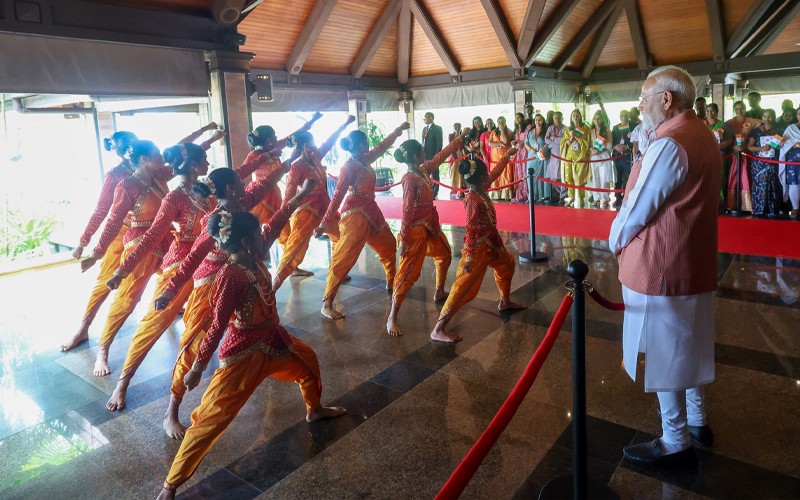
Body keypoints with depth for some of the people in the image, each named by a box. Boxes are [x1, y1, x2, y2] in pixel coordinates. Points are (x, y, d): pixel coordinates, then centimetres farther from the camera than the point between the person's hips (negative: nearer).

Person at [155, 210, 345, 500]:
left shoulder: (255, 258, -5)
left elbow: (275, 226, 7)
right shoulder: (230, 276, -27)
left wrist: (300, 196, 10)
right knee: (212, 416, -3)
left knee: (307, 360, 30)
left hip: (272, 338, 10)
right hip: (244, 352, -9)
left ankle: (314, 410, 58)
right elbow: (218, 326, -25)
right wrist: (198, 367, -19)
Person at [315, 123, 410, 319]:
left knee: (389, 244, 23)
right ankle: (327, 304, -12)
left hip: (371, 211, 10)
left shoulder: (364, 160, 9)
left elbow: (382, 147, 25)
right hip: (355, 214, -10)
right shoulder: (349, 167, -15)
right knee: (343, 258, -13)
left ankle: (391, 283, 42)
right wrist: (324, 224, -20)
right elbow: (337, 197, -19)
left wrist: (398, 130, 33)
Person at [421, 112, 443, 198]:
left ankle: (434, 194, 8)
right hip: (425, 156, 6)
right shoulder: (424, 129, 15)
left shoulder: (437, 128, -5)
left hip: (433, 156, -6)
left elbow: (439, 144, -10)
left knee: (434, 176, 2)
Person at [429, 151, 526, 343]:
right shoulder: (473, 199, -24)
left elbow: (496, 172, 20)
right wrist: (470, 256, -29)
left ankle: (505, 302, 51)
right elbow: (471, 229, -27)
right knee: (465, 286, -14)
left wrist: (508, 155, 28)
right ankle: (439, 329, -16)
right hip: (478, 247, -10)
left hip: (491, 243, 10)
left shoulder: (482, 189, 2)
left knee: (507, 263, 30)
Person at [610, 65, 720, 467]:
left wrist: (615, 242, 1)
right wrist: (625, 240, 10)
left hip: (658, 265, -9)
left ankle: (675, 442, 19)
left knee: (663, 354, 4)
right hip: (692, 261, 10)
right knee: (687, 347, 22)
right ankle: (697, 420, 39)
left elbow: (636, 209, -17)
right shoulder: (703, 136, 11)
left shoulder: (669, 144, -21)